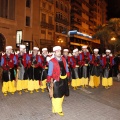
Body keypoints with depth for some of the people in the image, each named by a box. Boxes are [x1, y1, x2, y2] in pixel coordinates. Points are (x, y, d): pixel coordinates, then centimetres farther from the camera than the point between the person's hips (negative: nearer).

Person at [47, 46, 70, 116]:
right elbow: (50, 73, -11)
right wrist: (49, 82, -13)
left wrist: (67, 77, 10)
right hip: (56, 80, -6)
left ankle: (58, 107, 38)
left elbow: (66, 69, 13)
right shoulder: (52, 61, -11)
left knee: (62, 94, 19)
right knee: (57, 95, 2)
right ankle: (58, 110, 19)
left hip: (64, 79, 7)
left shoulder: (63, 59, 6)